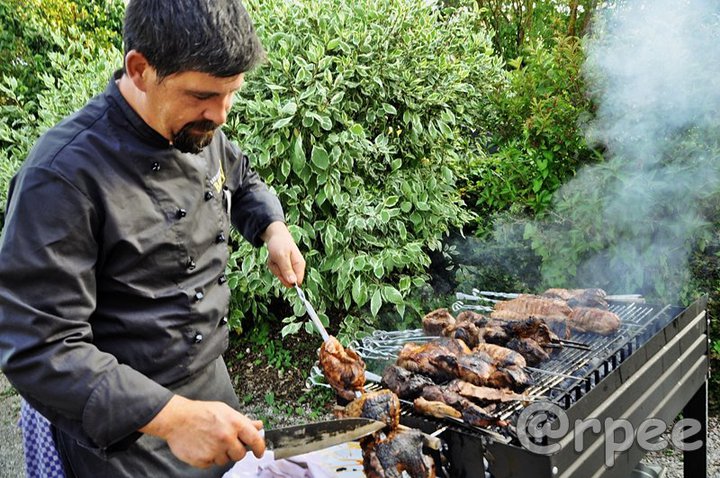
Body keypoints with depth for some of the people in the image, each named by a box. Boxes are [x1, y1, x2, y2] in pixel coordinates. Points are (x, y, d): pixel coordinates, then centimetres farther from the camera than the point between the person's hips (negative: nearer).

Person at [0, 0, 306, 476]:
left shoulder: (200, 129, -4)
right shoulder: (65, 174, -27)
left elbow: (242, 181, 18)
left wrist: (273, 229, -3)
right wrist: (173, 417, -31)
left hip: (213, 382, 7)